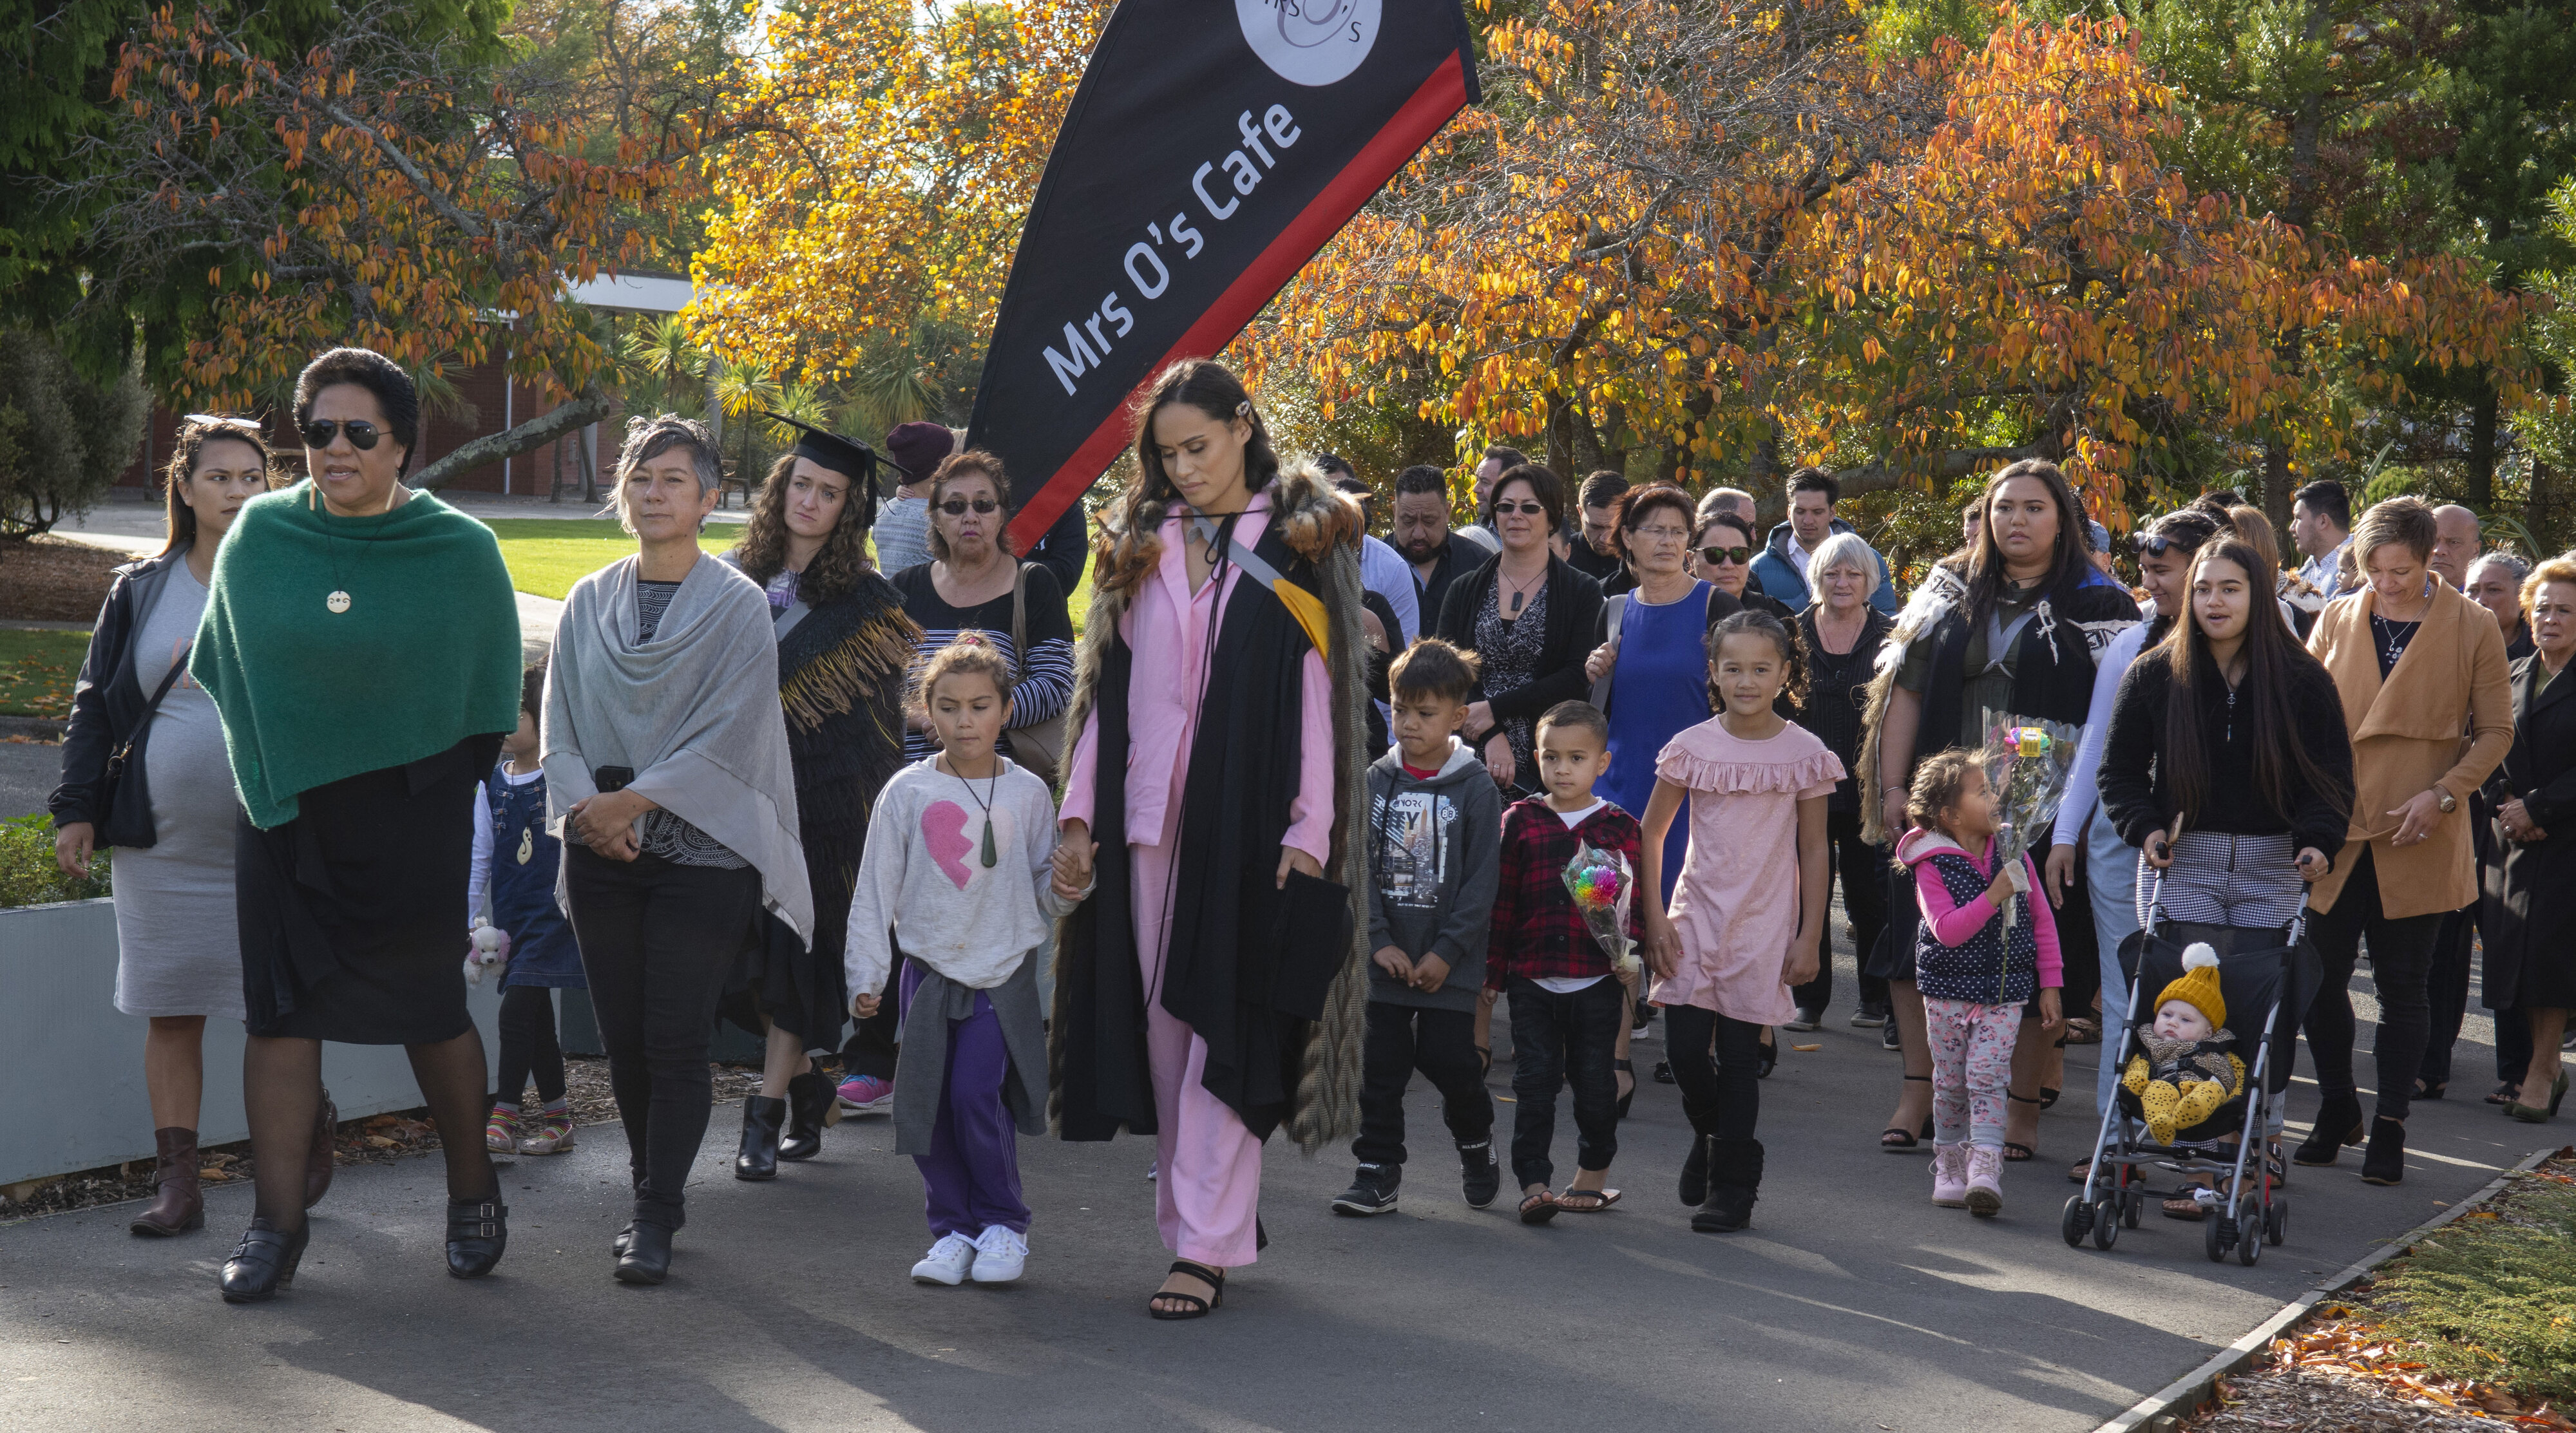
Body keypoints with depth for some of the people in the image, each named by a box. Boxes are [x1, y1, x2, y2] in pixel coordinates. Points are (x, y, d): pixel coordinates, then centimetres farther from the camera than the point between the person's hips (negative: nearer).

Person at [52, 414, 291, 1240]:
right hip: (162, 842, 2)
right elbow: (95, 704, 12)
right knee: (170, 1010, 4)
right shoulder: (140, 591, 8)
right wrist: (76, 809, 4)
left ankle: (311, 1134, 27)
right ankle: (177, 1186, 9)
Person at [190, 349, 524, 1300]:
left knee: (427, 1011, 4)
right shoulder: (256, 538, 1)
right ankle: (278, 1223, 8)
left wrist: (446, 786, 4)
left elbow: (488, 698, 6)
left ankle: (473, 1192, 24)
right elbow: (222, 673, 15)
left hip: (412, 815, -2)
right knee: (280, 1011, 1)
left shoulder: (460, 552, -4)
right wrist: (265, 772, 13)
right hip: (284, 812, 2)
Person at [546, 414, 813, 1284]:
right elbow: (559, 723, 8)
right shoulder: (589, 603, 11)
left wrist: (630, 801, -14)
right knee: (622, 1038, 7)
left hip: (702, 848, -4)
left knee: (675, 1040, -6)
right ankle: (657, 1194, 23)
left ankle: (657, 1219, 1)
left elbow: (726, 735, -9)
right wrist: (584, 803, -10)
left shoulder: (738, 606, -2)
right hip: (601, 853, 4)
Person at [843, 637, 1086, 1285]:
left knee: (977, 1094, -12)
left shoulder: (1027, 793, 2)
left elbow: (1043, 891, 9)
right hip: (928, 970, 2)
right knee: (929, 1103, 1)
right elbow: (876, 886, 2)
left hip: (1004, 971, -2)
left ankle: (1004, 1225, 5)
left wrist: (1067, 889, -14)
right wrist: (866, 973, -1)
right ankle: (953, 1230, 16)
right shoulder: (907, 792, 0)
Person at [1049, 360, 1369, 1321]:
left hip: (1248, 818, -4)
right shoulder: (1142, 544, 14)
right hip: (1150, 814, 5)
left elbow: (1318, 690, -3)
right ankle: (1196, 1221, 17)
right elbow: (1109, 686, 14)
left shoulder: (1297, 542, 2)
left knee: (1222, 1026, -7)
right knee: (1161, 1026, 6)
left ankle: (1207, 1244, -5)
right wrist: (1081, 811, 7)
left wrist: (1309, 828, -10)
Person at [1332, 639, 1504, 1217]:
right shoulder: (1377, 780, 4)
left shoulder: (1475, 788, -5)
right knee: (1380, 1065, 3)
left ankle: (1475, 1140, 27)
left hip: (1448, 962, -3)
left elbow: (1482, 880, -6)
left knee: (1449, 1060, -1)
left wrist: (1446, 952, -11)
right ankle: (1378, 1172, 12)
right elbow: (1360, 867, 2)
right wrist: (1379, 941, -9)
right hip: (1384, 957, 3)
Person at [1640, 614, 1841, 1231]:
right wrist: (1654, 918, 0)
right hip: (1696, 918, 1)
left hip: (1765, 926, -1)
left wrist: (1809, 939, -1)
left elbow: (1814, 852, 3)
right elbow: (1650, 835, 7)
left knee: (1739, 1057, 0)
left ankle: (1732, 1187, 12)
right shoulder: (1692, 747, -1)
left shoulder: (1805, 754, -2)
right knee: (1685, 1049, -6)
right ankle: (1710, 1134, 26)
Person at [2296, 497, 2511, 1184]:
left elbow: (2495, 731, 2)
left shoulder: (2472, 629, -1)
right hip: (2335, 831, 2)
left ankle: (2389, 1130, 15)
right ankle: (2337, 1113, 22)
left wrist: (2443, 794, -11)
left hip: (2418, 842, -2)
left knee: (2401, 987, 4)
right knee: (2320, 979, 3)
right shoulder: (2337, 619, 7)